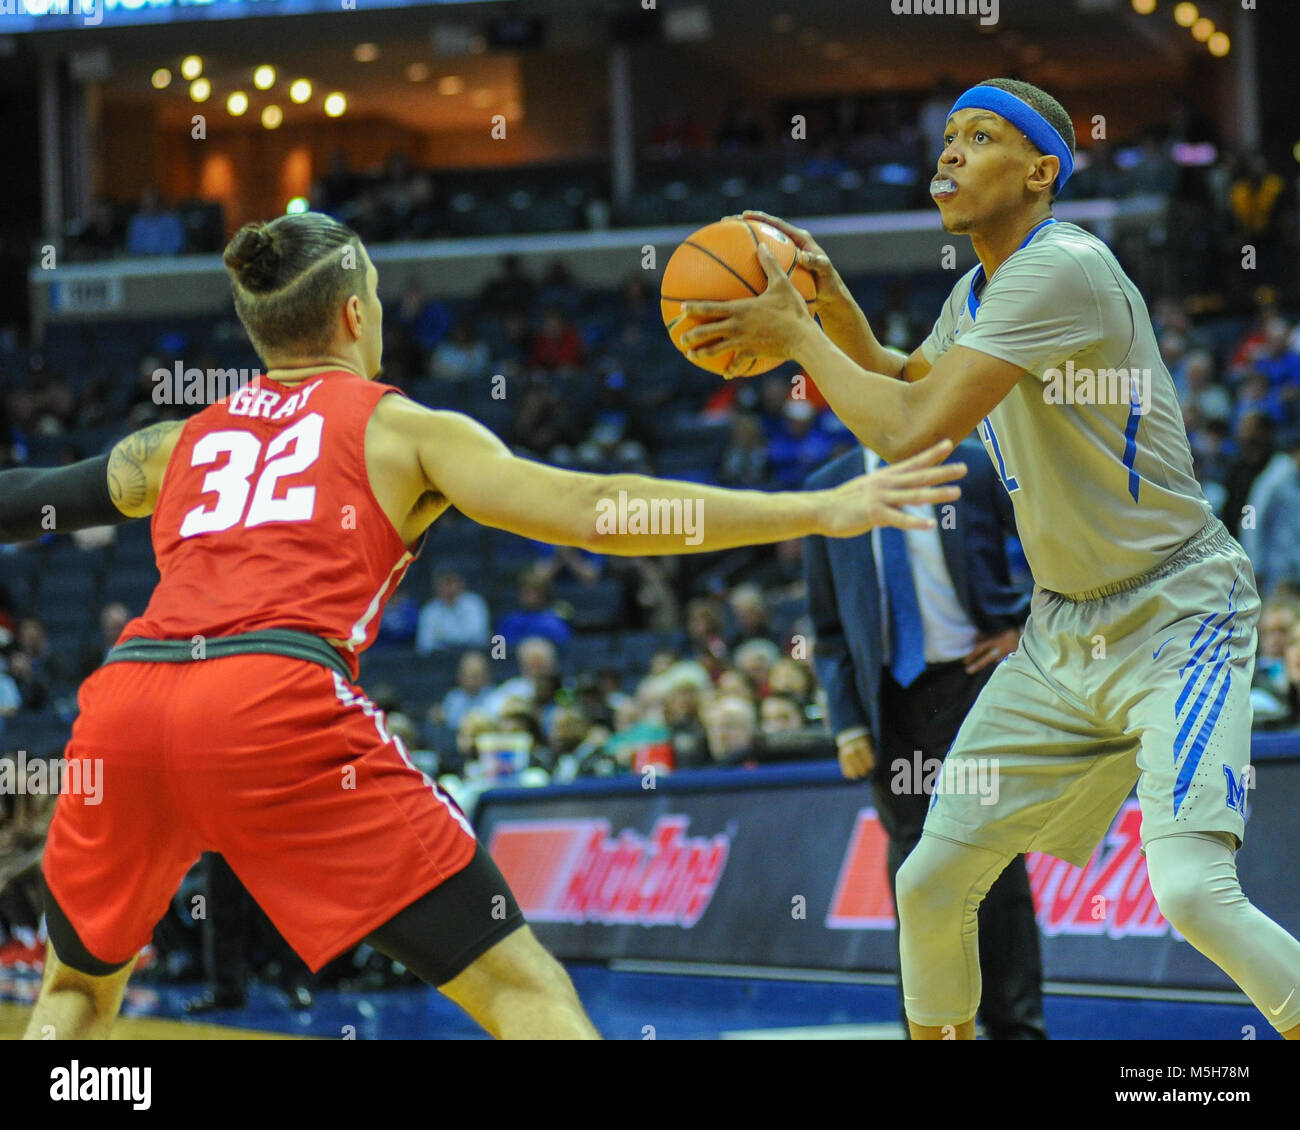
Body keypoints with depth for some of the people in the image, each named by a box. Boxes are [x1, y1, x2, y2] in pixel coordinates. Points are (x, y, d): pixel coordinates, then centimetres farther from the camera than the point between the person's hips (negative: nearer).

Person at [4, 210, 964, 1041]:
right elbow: (591, 510, 6)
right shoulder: (402, 428, 17)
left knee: (80, 986, 29)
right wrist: (819, 512, 6)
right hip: (280, 702, -4)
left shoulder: (180, 442, 28)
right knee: (521, 987, 0)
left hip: (124, 704, 4)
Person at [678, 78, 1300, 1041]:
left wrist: (794, 333, -12)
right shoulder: (978, 293, 9)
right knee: (930, 884, 5)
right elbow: (904, 385, 30)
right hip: (1064, 628, 9)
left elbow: (909, 431, -26)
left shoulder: (1064, 269, -21)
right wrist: (833, 300, 11)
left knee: (1192, 891, -27)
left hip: (1176, 616, -9)